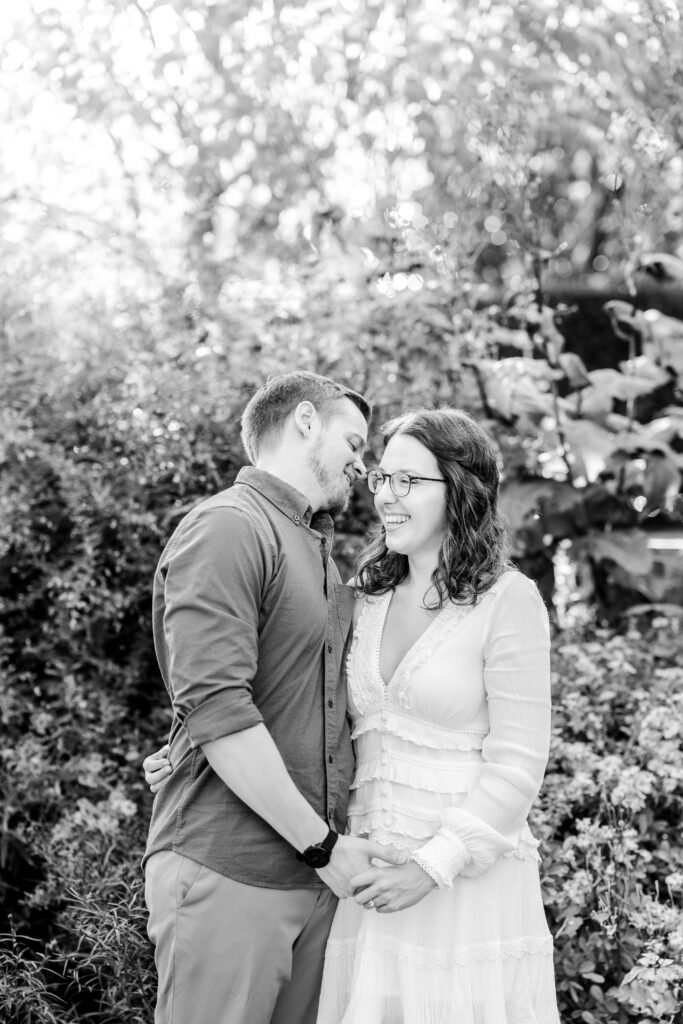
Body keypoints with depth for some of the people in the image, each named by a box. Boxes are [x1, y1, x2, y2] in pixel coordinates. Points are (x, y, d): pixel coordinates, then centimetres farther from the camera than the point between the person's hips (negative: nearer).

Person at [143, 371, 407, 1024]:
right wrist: (322, 844, -16)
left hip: (317, 871, 8)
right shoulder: (226, 529, -12)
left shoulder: (318, 548, 19)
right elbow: (216, 711, -20)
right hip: (229, 876, -8)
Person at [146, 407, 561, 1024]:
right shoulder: (368, 602, 10)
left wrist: (431, 868, -15)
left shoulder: (507, 601, -6)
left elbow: (517, 764, -9)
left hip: (467, 876, -4)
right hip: (368, 878, 5)